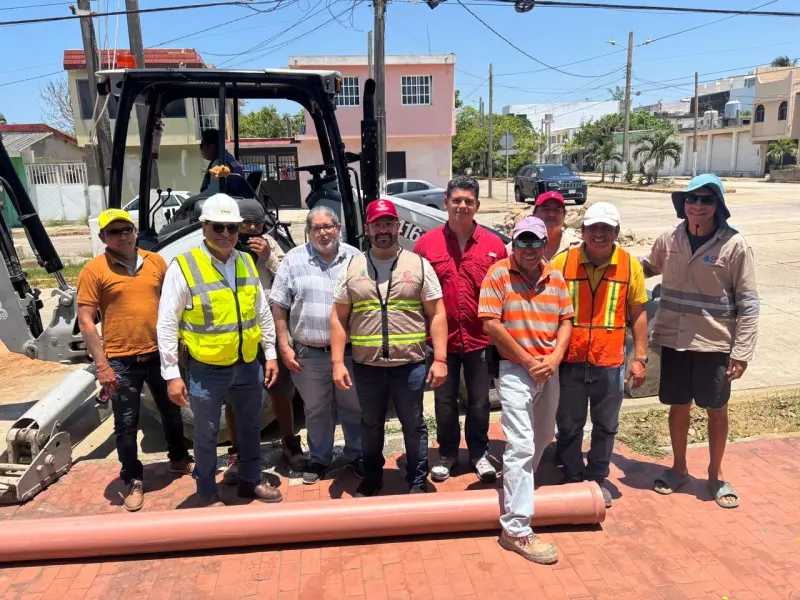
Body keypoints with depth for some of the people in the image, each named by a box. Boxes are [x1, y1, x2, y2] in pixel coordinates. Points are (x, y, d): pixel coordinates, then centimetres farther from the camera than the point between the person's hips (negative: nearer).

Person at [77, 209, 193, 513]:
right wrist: (102, 365, -14)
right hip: (121, 361, -3)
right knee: (126, 424, 8)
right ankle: (133, 479, 27)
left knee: (172, 412, 19)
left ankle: (179, 459, 41)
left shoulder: (155, 261, 2)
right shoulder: (94, 270, -8)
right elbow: (85, 321, -9)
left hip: (159, 354, 3)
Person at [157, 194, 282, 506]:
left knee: (250, 427, 20)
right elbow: (167, 325, -13)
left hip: (248, 365, 5)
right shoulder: (183, 267, -14)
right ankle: (207, 494, 31)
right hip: (207, 370, -5)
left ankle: (250, 481, 40)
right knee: (207, 435, 12)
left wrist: (270, 354, 8)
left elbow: (263, 313, 10)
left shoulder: (246, 262, 2)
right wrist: (172, 374, -14)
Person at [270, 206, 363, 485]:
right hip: (309, 354, 0)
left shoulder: (355, 258, 1)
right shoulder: (294, 259, -1)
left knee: (354, 408, 13)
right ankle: (319, 459, 33)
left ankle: (356, 455, 32)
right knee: (316, 410, 15)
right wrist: (284, 346, -4)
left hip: (350, 351, 1)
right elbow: (279, 306, 0)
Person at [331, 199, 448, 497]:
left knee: (414, 426, 13)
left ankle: (417, 481, 31)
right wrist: (337, 362, -3)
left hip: (410, 365, -1)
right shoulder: (351, 268, 3)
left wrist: (440, 359, -8)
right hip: (366, 367, 2)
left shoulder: (419, 264, -1)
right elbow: (338, 318, 4)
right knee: (370, 426, 19)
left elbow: (436, 314, -2)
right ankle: (372, 478, 38)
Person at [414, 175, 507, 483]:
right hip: (442, 338, 0)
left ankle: (479, 453, 34)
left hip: (480, 338, 0)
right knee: (444, 402, 14)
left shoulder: (494, 245, -1)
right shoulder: (427, 243, -2)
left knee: (479, 402, 13)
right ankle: (447, 453, 33)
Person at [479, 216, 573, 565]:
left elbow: (566, 321, 8)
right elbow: (491, 325, -13)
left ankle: (518, 486, 45)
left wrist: (554, 358, -9)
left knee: (542, 439, 20)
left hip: (550, 371, 6)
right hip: (515, 369, -6)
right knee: (521, 446, -9)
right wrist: (528, 361, -13)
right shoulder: (498, 275, -8)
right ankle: (517, 530, -3)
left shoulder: (556, 278, 8)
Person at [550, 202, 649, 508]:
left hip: (610, 362, 1)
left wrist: (640, 358, 1)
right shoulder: (562, 262, -5)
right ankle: (572, 477, 31)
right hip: (569, 361, -1)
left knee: (605, 426, 15)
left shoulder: (630, 265, -2)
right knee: (569, 426, 12)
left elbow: (638, 313, 4)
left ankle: (597, 478, 34)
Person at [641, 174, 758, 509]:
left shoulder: (734, 245, -12)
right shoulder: (669, 239, -2)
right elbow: (648, 267, 20)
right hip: (674, 339, 3)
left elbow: (748, 302, -10)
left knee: (717, 410, 12)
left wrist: (742, 351, -12)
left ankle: (715, 475, 32)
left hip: (715, 343, -2)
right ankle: (679, 468, 34)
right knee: (678, 406, 14)